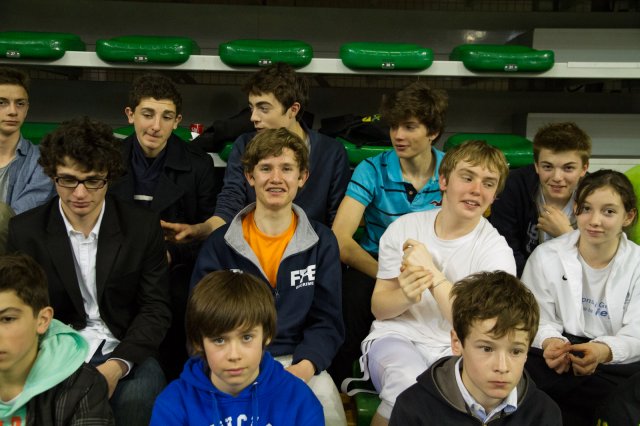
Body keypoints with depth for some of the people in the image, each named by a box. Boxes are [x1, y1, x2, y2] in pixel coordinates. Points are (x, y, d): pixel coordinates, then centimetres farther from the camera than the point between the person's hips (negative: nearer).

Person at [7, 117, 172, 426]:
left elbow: (156, 308, -1)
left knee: (137, 399, -31)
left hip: (124, 353, 0)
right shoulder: (24, 231, -1)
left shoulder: (143, 226, -2)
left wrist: (116, 366, -18)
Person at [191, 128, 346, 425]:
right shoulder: (219, 244, 4)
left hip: (296, 360, 1)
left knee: (325, 399, -29)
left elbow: (326, 321, 3)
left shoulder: (322, 243, 6)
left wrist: (303, 367, -18)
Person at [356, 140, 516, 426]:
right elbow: (379, 307, 2)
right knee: (409, 383, -34)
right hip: (396, 336, 1)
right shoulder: (404, 228, 1)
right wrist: (406, 296, -21)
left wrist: (432, 274, -23)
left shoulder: (496, 251, -4)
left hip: (453, 351, 0)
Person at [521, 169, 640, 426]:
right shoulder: (546, 256, 2)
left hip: (618, 360, 0)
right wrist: (550, 341, -26)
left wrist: (604, 351, -32)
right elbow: (537, 320, 0)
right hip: (561, 357, 0)